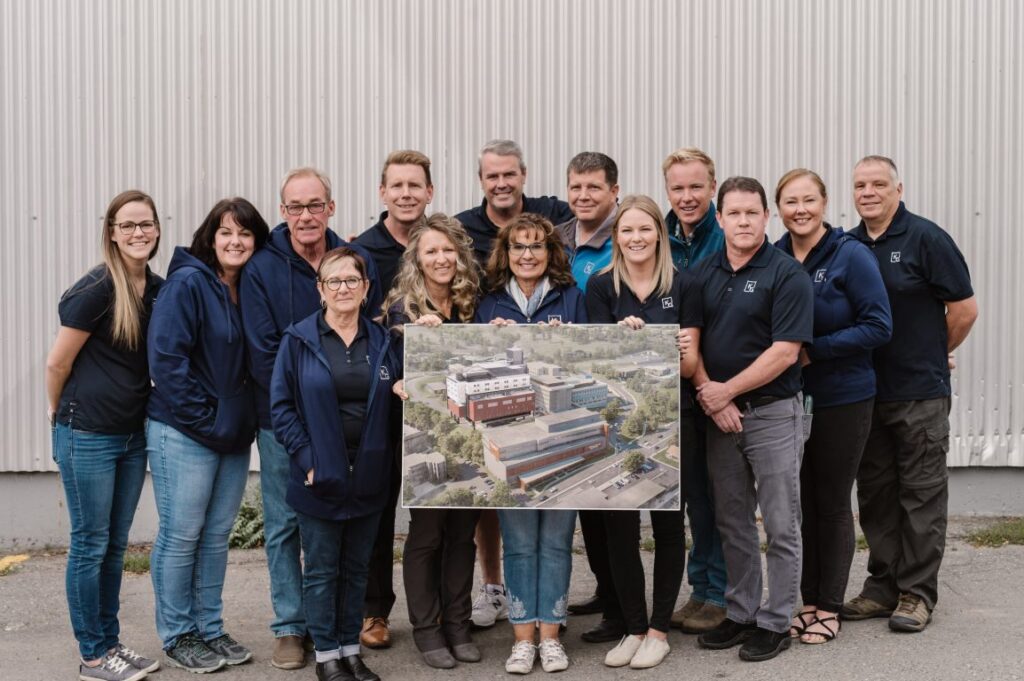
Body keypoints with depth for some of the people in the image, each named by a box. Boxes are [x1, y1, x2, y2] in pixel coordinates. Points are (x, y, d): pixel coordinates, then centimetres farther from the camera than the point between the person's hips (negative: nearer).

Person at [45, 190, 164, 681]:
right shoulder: (97, 289, -16)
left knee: (115, 544, 14)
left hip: (132, 434, 6)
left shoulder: (157, 290, 3)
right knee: (90, 545, 3)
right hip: (87, 436, -6)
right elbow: (58, 363, -9)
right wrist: (59, 413, 4)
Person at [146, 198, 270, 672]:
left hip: (233, 434, 7)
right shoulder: (188, 283, -10)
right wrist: (205, 420, -16)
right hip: (184, 433, -6)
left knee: (216, 536, 13)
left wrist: (243, 422, 3)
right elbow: (166, 358, -17)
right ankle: (177, 634, 15)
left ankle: (209, 628, 23)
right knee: (180, 536, 2)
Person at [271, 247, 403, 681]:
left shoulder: (381, 341, 6)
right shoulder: (299, 340, -4)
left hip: (368, 476, 3)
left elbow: (397, 396, 13)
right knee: (321, 569, 6)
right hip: (320, 475, -3)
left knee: (356, 567, 13)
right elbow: (281, 406, -6)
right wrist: (307, 459, -13)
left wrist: (406, 391, -11)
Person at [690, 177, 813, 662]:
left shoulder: (787, 274, -10)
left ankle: (775, 623, 13)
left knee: (780, 526, 3)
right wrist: (709, 397, -8)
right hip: (719, 416, 5)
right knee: (732, 523, 13)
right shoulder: (702, 273, 7)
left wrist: (726, 391, -13)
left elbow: (785, 352, -16)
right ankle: (741, 613, 25)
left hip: (773, 412, -5)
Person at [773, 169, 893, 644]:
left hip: (842, 399, -4)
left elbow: (879, 325, -14)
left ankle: (829, 608, 17)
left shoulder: (850, 256, -11)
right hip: (788, 398, 4)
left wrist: (814, 350, -19)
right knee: (800, 503, 10)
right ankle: (808, 601, 23)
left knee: (832, 504, 6)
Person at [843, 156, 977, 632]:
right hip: (863, 392, 6)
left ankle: (917, 593, 10)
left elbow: (964, 308, -6)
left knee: (921, 493, 2)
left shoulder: (926, 239, -8)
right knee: (875, 493, 11)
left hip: (920, 393, -5)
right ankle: (883, 587, 22)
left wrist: (933, 355, 5)